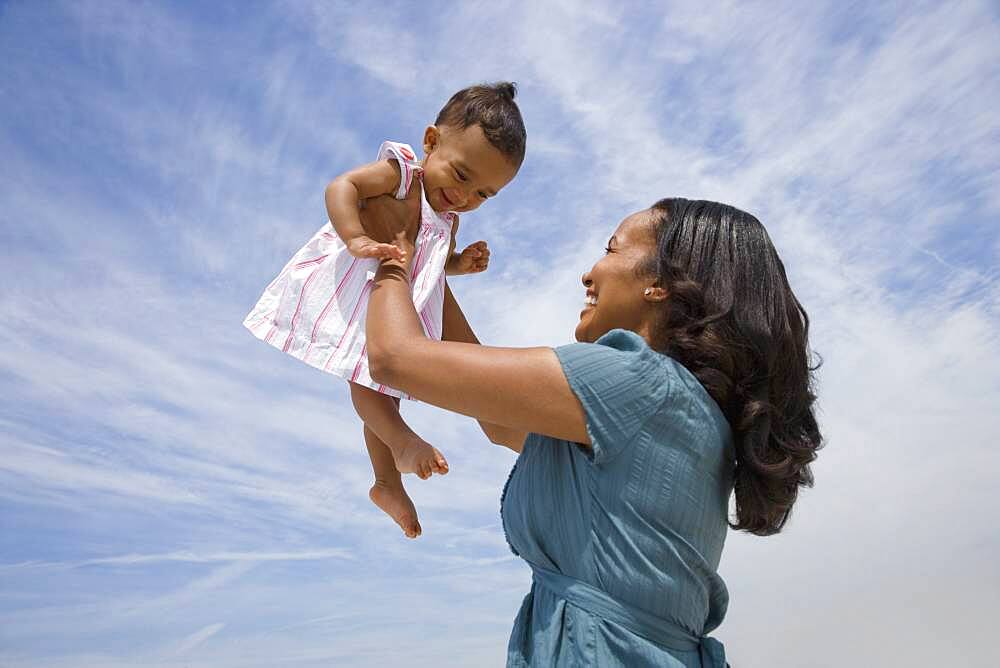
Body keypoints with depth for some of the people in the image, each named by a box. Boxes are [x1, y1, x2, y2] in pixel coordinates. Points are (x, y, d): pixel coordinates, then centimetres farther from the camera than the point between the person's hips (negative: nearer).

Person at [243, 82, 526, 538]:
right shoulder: (400, 171, -14)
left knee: (385, 390, 15)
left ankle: (388, 484, 25)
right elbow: (341, 186, -26)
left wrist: (463, 262, 0)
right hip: (353, 297, -7)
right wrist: (356, 239, -42)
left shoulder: (448, 221, 8)